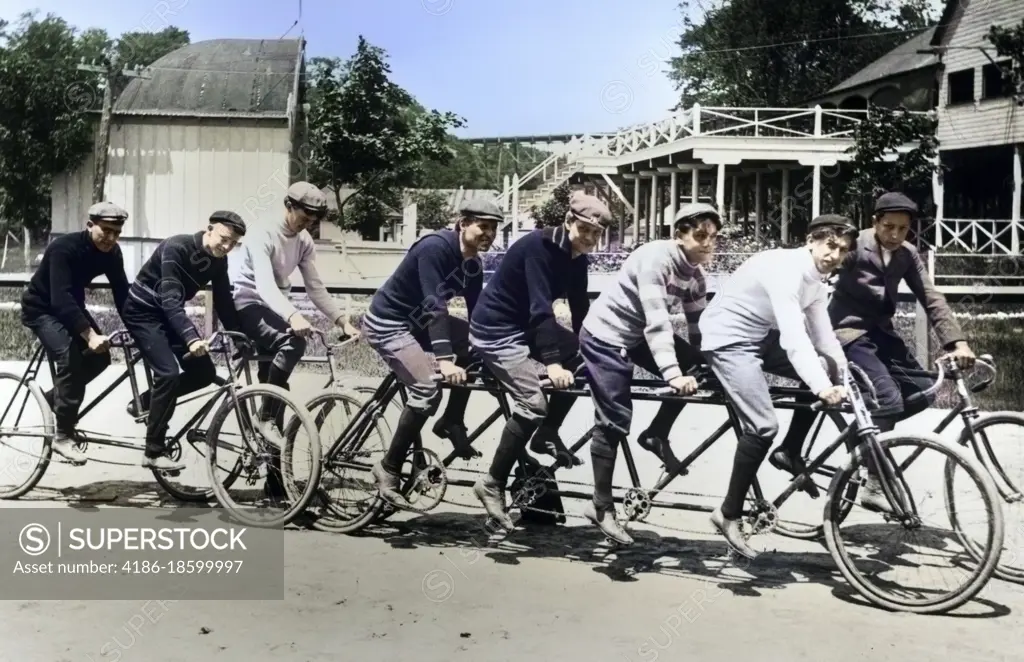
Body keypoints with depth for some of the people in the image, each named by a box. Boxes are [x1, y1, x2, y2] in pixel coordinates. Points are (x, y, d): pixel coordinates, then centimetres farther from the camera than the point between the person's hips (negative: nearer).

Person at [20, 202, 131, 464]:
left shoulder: (111, 252, -12)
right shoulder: (64, 248, -31)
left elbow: (122, 293, -9)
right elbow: (60, 298, -41)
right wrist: (90, 335, -51)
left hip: (71, 306, 7)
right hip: (42, 308, -7)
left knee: (99, 356, -6)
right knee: (70, 357, -25)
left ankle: (51, 398, 18)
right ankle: (63, 436, -15)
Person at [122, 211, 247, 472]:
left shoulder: (219, 260, -6)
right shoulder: (176, 248, -28)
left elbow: (223, 303, 1)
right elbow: (171, 300, -37)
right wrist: (192, 339, -49)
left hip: (171, 313, 8)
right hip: (143, 311, -8)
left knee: (204, 372, -1)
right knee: (168, 373, -22)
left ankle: (145, 402, 19)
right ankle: (154, 452, -12)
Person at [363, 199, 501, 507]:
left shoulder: (473, 265, 1)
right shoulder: (436, 247, -25)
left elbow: (478, 313, 5)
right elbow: (434, 305, -34)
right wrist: (445, 360, -41)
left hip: (418, 321, 9)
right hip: (387, 323, -9)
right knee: (428, 390, -21)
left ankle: (452, 422, 11)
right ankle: (388, 468, -8)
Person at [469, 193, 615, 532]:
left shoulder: (576, 257, 2)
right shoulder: (540, 245, -24)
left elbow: (580, 310, 7)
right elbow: (540, 307, -32)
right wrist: (552, 362, -38)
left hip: (527, 325, 9)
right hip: (496, 330, -9)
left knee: (584, 359, 0)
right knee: (533, 402, -18)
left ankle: (547, 434, 12)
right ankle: (492, 484, -7)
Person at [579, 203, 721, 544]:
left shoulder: (695, 275, -1)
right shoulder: (656, 258, -26)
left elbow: (699, 326, 4)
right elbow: (656, 321, -35)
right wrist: (673, 373, -43)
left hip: (637, 335, 8)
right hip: (605, 336, -8)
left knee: (697, 366, -8)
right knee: (615, 421, -8)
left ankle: (656, 436, 7)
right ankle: (601, 506, 5)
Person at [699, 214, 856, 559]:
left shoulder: (817, 282, 5)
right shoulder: (786, 268, -25)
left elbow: (823, 336, 10)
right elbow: (793, 336, -37)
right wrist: (822, 387, -46)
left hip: (760, 337, 10)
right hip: (728, 339, -9)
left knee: (827, 373, -1)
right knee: (764, 426, -19)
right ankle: (728, 514, -6)